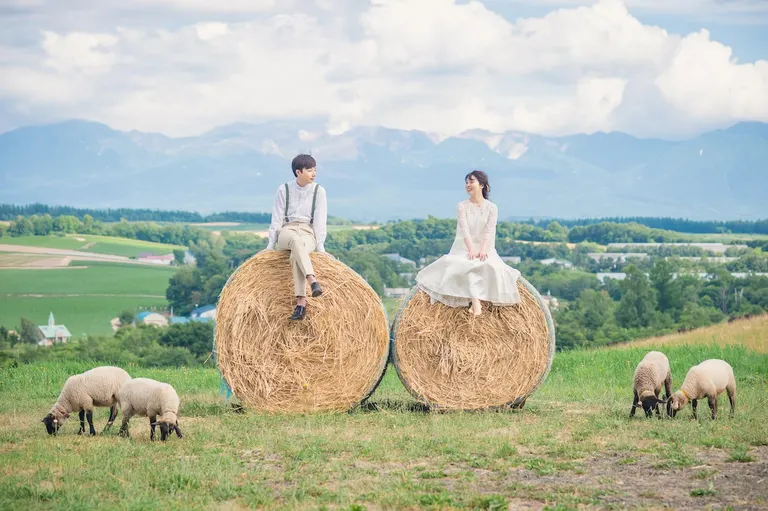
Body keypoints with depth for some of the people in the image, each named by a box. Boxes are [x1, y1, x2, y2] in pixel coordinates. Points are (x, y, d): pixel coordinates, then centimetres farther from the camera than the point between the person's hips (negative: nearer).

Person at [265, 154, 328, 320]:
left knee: (296, 255, -37)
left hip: (308, 233, 0)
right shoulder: (284, 189, 5)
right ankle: (313, 281, -60)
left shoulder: (319, 191, 6)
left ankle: (301, 302, -48)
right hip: (287, 230, 0)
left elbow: (320, 220, 3)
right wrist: (271, 243, 2)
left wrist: (320, 244, -6)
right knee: (296, 240, -40)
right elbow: (277, 218, 6)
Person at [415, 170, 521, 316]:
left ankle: (475, 300, -31)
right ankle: (476, 302, -43)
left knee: (492, 266, -32)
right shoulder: (462, 206, 2)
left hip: (484, 249, 1)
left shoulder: (491, 208, 3)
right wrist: (471, 250, -26)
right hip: (465, 248, -1)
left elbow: (490, 231, -8)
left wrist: (483, 250, -26)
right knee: (467, 265, -35)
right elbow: (465, 230, -11)